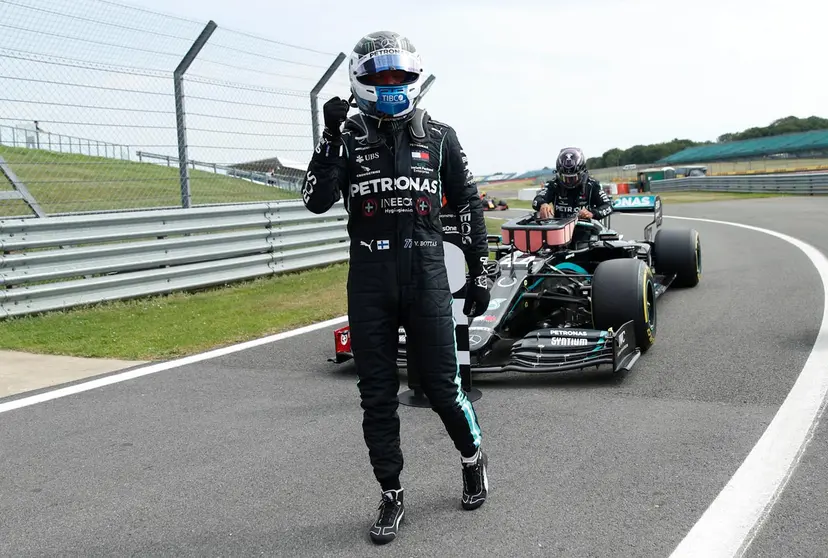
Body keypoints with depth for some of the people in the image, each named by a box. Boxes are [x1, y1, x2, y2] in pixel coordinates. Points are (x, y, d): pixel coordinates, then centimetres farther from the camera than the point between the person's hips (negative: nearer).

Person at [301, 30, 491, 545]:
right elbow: (316, 202, -8)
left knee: (442, 385, 2)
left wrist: (479, 272, 6)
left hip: (427, 279, -1)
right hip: (369, 284, 1)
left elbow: (469, 205, 9)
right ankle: (392, 496, 20)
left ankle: (473, 459, 31)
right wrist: (331, 139, -17)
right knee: (377, 396, 6)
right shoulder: (347, 139, 4)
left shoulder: (439, 137, 5)